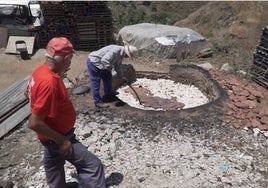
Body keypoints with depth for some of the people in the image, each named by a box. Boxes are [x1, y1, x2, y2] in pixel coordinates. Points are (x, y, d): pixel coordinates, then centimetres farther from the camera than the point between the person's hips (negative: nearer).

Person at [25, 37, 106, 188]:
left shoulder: (41, 71, -2)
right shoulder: (49, 82, -33)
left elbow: (29, 93, 17)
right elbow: (34, 123, -31)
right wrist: (61, 141, -22)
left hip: (52, 135, 10)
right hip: (57, 138, -10)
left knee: (55, 174, 27)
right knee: (93, 165, -3)